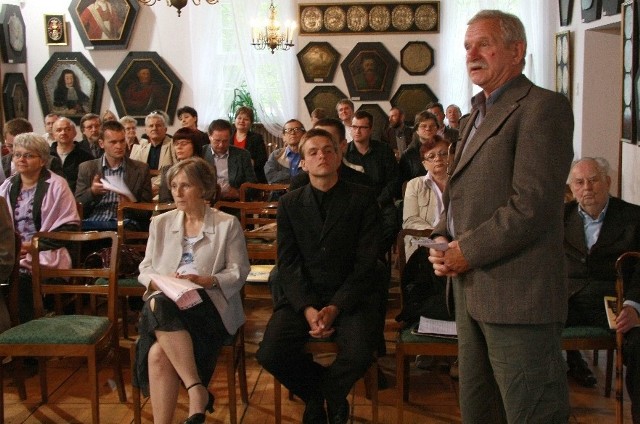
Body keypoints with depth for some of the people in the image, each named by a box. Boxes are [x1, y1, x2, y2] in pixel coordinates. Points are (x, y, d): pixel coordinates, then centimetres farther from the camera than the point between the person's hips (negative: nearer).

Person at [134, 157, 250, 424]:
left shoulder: (228, 224, 10)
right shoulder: (160, 223, 21)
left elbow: (238, 272, 4)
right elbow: (145, 269, 16)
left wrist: (205, 280, -13)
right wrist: (158, 282, -7)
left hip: (209, 305, -3)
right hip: (164, 302, 3)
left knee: (159, 352, -34)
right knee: (158, 353, -34)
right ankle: (196, 389, -29)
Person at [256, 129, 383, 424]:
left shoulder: (362, 199, 2)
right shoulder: (289, 204, 9)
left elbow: (365, 263, -4)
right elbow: (288, 263, 2)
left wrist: (335, 308, -16)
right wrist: (307, 309, -15)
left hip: (350, 297, -2)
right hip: (301, 297, 2)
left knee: (358, 356, -30)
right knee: (270, 355, -22)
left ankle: (330, 394, 8)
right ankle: (315, 394, 10)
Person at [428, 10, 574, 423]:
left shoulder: (542, 106, -10)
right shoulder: (477, 115, 19)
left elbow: (532, 205, -20)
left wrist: (468, 250, -14)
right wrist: (443, 239, 4)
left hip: (517, 295, -9)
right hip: (472, 288, 9)